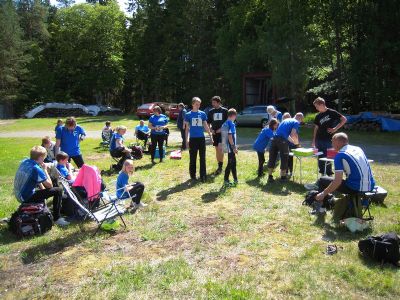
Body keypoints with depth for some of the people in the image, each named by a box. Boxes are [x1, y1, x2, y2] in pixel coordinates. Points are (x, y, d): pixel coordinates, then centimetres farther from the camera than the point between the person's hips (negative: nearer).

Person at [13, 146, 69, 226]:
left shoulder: (24, 162, 1)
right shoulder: (36, 168, -24)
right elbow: (50, 185, -17)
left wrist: (43, 188, 11)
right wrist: (44, 169, -10)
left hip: (18, 195, 9)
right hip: (26, 198, -9)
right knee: (58, 190, -14)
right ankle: (57, 218, -8)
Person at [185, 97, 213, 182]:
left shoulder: (203, 113, 5)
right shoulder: (188, 114, 1)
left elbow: (206, 126, 9)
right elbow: (187, 128, 3)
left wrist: (211, 137, 6)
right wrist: (186, 140, -2)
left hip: (201, 138, 2)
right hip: (193, 139, -1)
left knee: (202, 158, 2)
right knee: (192, 158, 5)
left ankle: (203, 176, 8)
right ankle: (193, 175, 18)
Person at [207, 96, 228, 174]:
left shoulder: (224, 110, -2)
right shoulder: (211, 111, 7)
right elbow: (208, 122, 13)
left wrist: (222, 128, -12)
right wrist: (211, 129, -4)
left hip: (222, 132, -4)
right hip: (214, 133, 4)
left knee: (220, 148, -17)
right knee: (217, 149, 8)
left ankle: (221, 166, -6)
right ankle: (219, 166, 19)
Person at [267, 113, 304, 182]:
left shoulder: (286, 120, 29)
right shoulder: (296, 122, 6)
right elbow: (293, 134, -8)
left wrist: (293, 141, 36)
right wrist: (297, 143, 8)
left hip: (274, 138, 6)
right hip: (282, 140, -6)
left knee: (272, 158, 11)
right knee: (284, 159, 10)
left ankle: (270, 176, 16)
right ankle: (283, 176, 20)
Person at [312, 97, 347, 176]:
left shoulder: (332, 112, -6)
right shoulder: (318, 116, 8)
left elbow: (344, 119, -3)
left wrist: (335, 128, -9)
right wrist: (313, 141, 10)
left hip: (328, 140, -5)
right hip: (319, 140, 5)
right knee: (320, 158, 9)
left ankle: (329, 174, 9)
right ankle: (322, 174, 20)